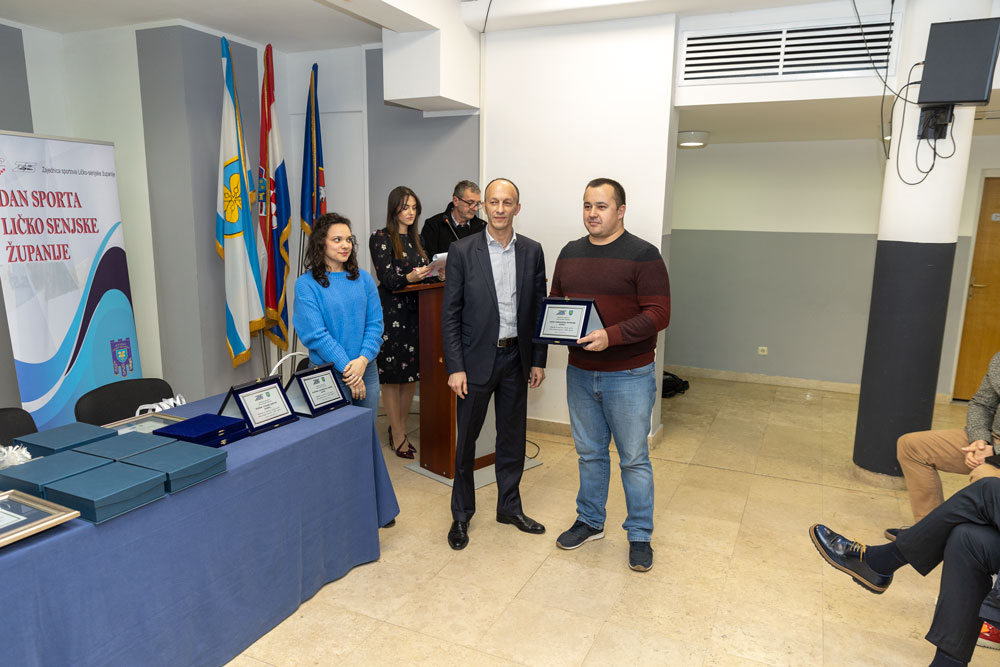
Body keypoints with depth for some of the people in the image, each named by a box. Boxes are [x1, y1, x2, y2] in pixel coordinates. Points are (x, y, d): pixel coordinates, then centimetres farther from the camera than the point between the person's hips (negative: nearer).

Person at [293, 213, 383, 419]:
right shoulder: (306, 284, -6)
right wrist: (347, 368, -15)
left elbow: (375, 324, 2)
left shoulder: (363, 278, 6)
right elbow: (316, 334, -12)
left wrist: (363, 360, -13)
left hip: (366, 370, 4)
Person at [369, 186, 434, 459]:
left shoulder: (415, 238, 16)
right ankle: (398, 436, 8)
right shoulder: (380, 239, -5)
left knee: (412, 371, 8)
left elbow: (423, 271, 15)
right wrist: (411, 277, -31)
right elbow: (387, 279, -13)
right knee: (392, 374, -1)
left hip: (415, 310, 7)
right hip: (391, 311, -6)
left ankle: (399, 426, 23)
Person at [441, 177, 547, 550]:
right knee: (466, 439, 7)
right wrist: (455, 367, -11)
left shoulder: (532, 251, 3)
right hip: (476, 359, -3)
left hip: (516, 358, 3)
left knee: (513, 437, 14)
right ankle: (461, 514, 24)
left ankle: (509, 506, 33)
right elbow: (450, 314, -6)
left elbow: (538, 308, 7)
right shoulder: (462, 251, -6)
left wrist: (538, 360, 4)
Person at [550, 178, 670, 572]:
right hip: (580, 372, 5)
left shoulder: (643, 255, -9)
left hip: (628, 375, -5)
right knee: (590, 453, 17)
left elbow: (659, 314, -15)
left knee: (634, 459, 7)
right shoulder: (570, 253, 9)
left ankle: (640, 536, 23)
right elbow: (555, 300, 16)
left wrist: (612, 335, -27)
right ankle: (590, 522, 35)